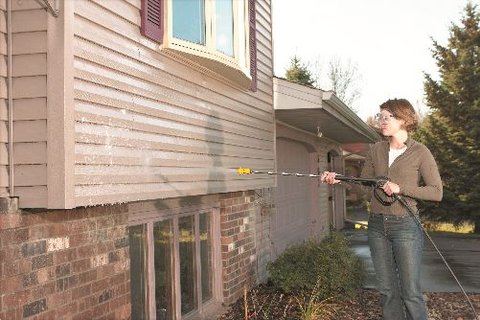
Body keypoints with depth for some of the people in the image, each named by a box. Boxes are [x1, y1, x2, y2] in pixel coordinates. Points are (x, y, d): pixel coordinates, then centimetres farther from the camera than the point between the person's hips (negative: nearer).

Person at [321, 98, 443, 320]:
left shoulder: (420, 153, -5)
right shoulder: (376, 151, 8)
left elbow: (437, 192, -7)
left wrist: (401, 188, -17)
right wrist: (338, 181, -6)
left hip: (405, 225, -4)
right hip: (377, 225, 5)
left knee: (410, 292, -2)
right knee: (387, 290, 11)